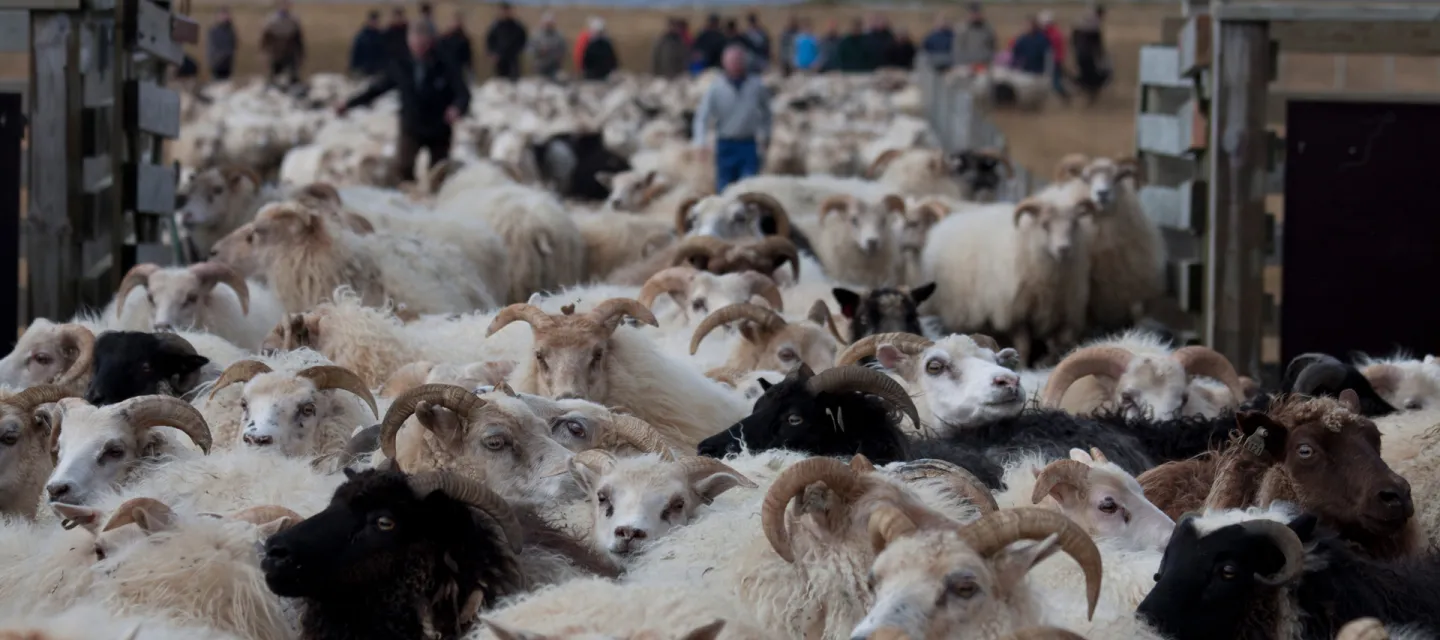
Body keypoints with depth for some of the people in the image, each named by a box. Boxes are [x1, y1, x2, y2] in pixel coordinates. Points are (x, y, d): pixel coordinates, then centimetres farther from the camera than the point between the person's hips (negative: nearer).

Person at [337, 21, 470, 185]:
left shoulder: (445, 67, -13)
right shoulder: (400, 67, -4)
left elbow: (463, 93, -19)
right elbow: (378, 88, 5)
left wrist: (457, 108, -42)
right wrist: (350, 104, 2)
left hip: (439, 130, -1)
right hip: (411, 128, 1)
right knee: (403, 168, -22)